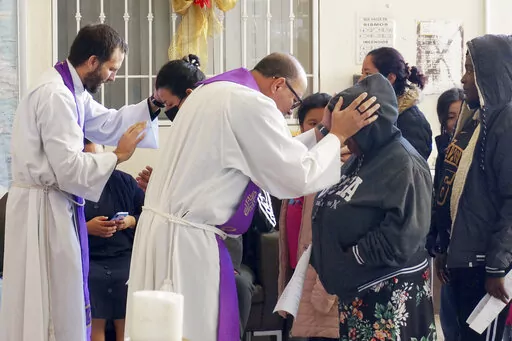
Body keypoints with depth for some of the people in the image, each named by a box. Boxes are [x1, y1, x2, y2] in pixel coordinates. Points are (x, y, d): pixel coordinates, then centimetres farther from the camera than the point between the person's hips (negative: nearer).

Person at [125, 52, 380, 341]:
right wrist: (337, 135, -1)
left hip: (161, 226, 10)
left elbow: (273, 158, 20)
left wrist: (321, 132, 18)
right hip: (186, 240, -10)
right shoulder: (251, 104, -15)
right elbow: (300, 178, -13)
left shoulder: (213, 92, 16)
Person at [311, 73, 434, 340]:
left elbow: (400, 240, -23)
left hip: (391, 292, -8)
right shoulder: (361, 158, 13)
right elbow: (341, 217, 19)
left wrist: (351, 257, -15)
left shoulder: (403, 165, -15)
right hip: (357, 287, 8)